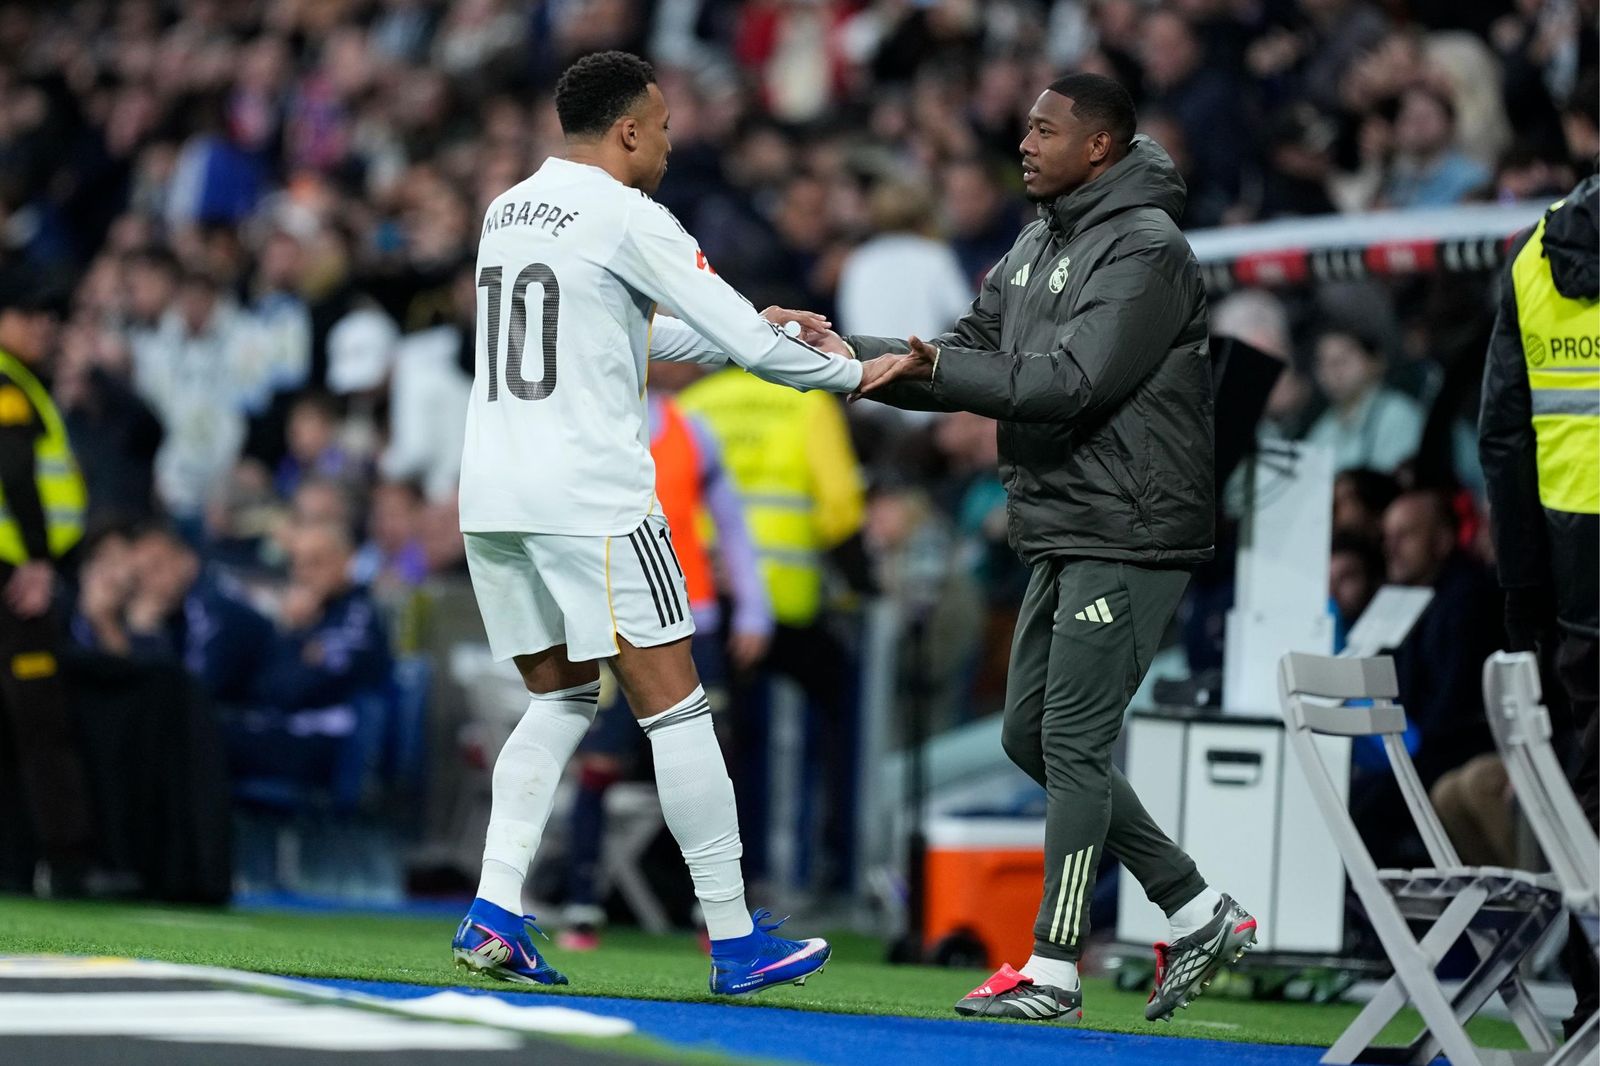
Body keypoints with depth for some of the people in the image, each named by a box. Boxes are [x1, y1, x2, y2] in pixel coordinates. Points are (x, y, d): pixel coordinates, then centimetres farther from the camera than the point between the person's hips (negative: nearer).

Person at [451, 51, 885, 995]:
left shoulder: (509, 210, 17)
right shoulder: (629, 220, -8)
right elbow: (746, 341, -10)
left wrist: (752, 328, 26)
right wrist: (850, 373, 7)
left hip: (493, 494, 8)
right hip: (592, 498, -8)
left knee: (560, 701, 18)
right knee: (675, 707, -1)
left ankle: (494, 916, 4)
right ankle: (735, 939, 2)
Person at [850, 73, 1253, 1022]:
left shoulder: (1145, 249, -13)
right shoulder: (1039, 247, 15)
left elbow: (1072, 381, -23)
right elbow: (972, 357, 12)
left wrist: (927, 367, -25)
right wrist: (852, 357, -1)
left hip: (1128, 538, -10)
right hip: (1063, 536, 10)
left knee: (1073, 741, -10)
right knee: (1031, 735, 10)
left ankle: (1054, 969, -5)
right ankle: (1200, 914, 17)